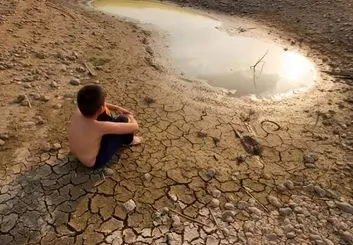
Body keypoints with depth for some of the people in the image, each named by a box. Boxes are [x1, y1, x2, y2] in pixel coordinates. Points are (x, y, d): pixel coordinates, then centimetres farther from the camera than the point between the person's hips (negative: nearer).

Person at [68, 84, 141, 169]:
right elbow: (135, 126, -30)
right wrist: (130, 117, -6)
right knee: (123, 120, -12)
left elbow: (92, 104, 5)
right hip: (93, 162, -6)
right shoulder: (100, 127, -38)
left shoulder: (78, 111, -20)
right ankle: (128, 141, 20)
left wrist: (117, 108, 3)